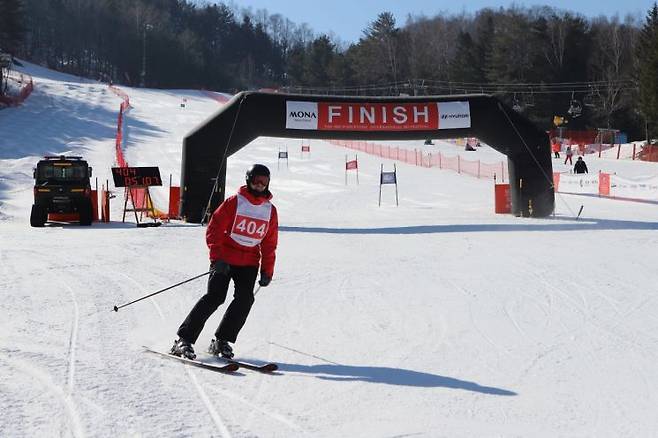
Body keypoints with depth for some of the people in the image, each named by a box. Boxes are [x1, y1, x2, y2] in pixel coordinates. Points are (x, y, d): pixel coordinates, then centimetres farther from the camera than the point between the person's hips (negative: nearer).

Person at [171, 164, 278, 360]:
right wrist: (217, 257, -15)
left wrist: (267, 271, 8)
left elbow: (269, 244, 14)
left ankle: (221, 341, -2)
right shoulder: (234, 202, -5)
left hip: (249, 263, 4)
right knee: (215, 297, -15)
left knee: (245, 299, -13)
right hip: (224, 260, -4)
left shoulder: (270, 210, 8)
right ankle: (184, 339, -10)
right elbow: (214, 229, -6)